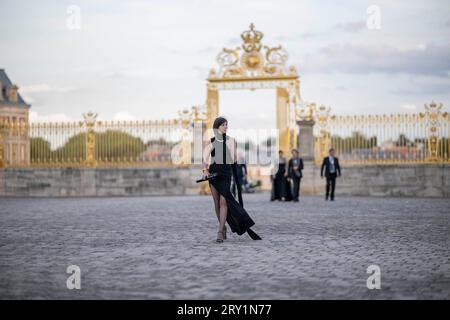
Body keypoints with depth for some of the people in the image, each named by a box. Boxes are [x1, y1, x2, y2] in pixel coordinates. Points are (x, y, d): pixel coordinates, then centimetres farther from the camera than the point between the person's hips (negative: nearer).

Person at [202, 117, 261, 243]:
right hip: (213, 172, 1)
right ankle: (223, 228, 20)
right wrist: (205, 170, -20)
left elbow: (234, 160, 10)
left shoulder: (231, 141, 7)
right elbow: (205, 157, -4)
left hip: (226, 172, -1)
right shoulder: (211, 141, 6)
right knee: (217, 201, 5)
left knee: (223, 201, -14)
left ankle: (220, 232, -19)